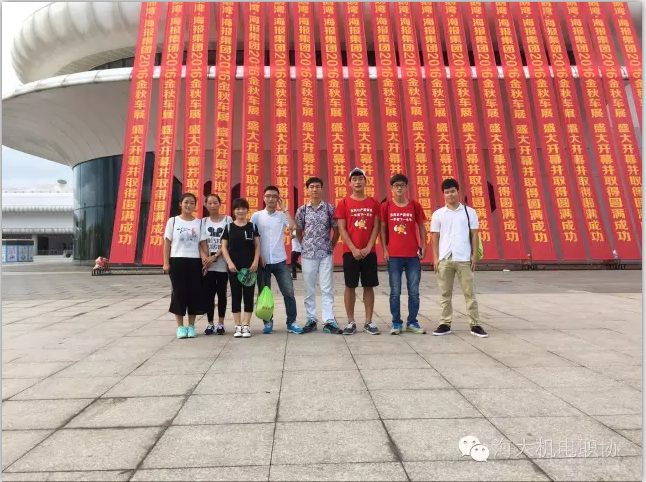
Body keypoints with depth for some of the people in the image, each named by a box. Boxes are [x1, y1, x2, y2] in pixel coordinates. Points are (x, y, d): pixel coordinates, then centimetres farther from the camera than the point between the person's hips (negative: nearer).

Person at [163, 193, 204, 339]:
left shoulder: (199, 222, 7)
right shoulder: (173, 221, 4)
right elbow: (167, 243, 3)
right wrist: (166, 263, -4)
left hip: (195, 261, 1)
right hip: (177, 261, -1)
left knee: (194, 293, 3)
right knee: (179, 293, 1)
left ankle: (191, 326, 15)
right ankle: (180, 327, 12)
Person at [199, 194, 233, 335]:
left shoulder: (227, 220, 1)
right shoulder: (203, 222, 8)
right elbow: (202, 243, 0)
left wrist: (215, 257, -14)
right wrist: (205, 258, -16)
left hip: (222, 263, -2)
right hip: (207, 264, 2)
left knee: (221, 293, 5)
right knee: (208, 293, 4)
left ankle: (220, 323, 15)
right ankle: (210, 324, 14)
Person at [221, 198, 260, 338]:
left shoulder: (252, 226, 5)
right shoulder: (229, 227, 5)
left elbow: (257, 245, 3)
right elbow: (224, 247, 3)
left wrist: (255, 262, -8)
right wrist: (229, 262, -9)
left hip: (249, 266, 0)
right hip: (234, 266, 0)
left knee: (248, 295, 2)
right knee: (236, 295, 5)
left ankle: (246, 325, 9)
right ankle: (238, 326, 12)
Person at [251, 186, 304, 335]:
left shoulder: (282, 215, 5)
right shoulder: (256, 216, 4)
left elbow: (293, 227, -13)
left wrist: (285, 208, -8)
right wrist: (258, 256, -6)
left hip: (280, 261, 0)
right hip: (263, 261, 0)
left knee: (289, 292, -2)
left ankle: (291, 323, 9)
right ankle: (268, 322, 21)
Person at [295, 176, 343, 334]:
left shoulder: (330, 208, 2)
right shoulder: (302, 210, 4)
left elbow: (336, 231, 8)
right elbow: (298, 232, 12)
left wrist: (331, 247, 4)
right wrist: (304, 247, 6)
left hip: (326, 254, -1)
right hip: (308, 254, 1)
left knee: (327, 288, 0)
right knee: (309, 289, 7)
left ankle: (329, 321, 4)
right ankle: (311, 320, 17)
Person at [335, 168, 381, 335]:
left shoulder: (373, 203, 7)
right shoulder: (344, 203, 1)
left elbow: (376, 227, 3)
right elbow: (342, 229, -3)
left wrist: (368, 248, -8)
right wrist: (353, 249, -11)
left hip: (369, 252, 2)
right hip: (350, 252, -2)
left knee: (369, 286, 6)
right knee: (350, 286, 3)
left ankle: (369, 322, 16)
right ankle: (351, 322, 13)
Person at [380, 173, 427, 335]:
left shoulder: (415, 205, 5)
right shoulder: (386, 206, 1)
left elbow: (421, 226, 9)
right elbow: (382, 229, 2)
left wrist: (423, 247, 2)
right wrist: (384, 250, -5)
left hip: (413, 255, 2)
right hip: (394, 255, -1)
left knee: (414, 291, 7)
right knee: (395, 292, 4)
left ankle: (412, 322, 19)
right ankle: (396, 323, 15)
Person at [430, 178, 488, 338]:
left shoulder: (469, 212, 5)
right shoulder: (438, 214, 7)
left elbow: (474, 235, 5)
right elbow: (435, 238, 7)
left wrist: (474, 255, -3)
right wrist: (435, 258, 0)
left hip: (464, 258, -1)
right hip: (444, 259, 1)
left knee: (470, 292, 4)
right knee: (445, 293, 7)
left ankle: (475, 325, 12)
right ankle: (445, 324, 15)